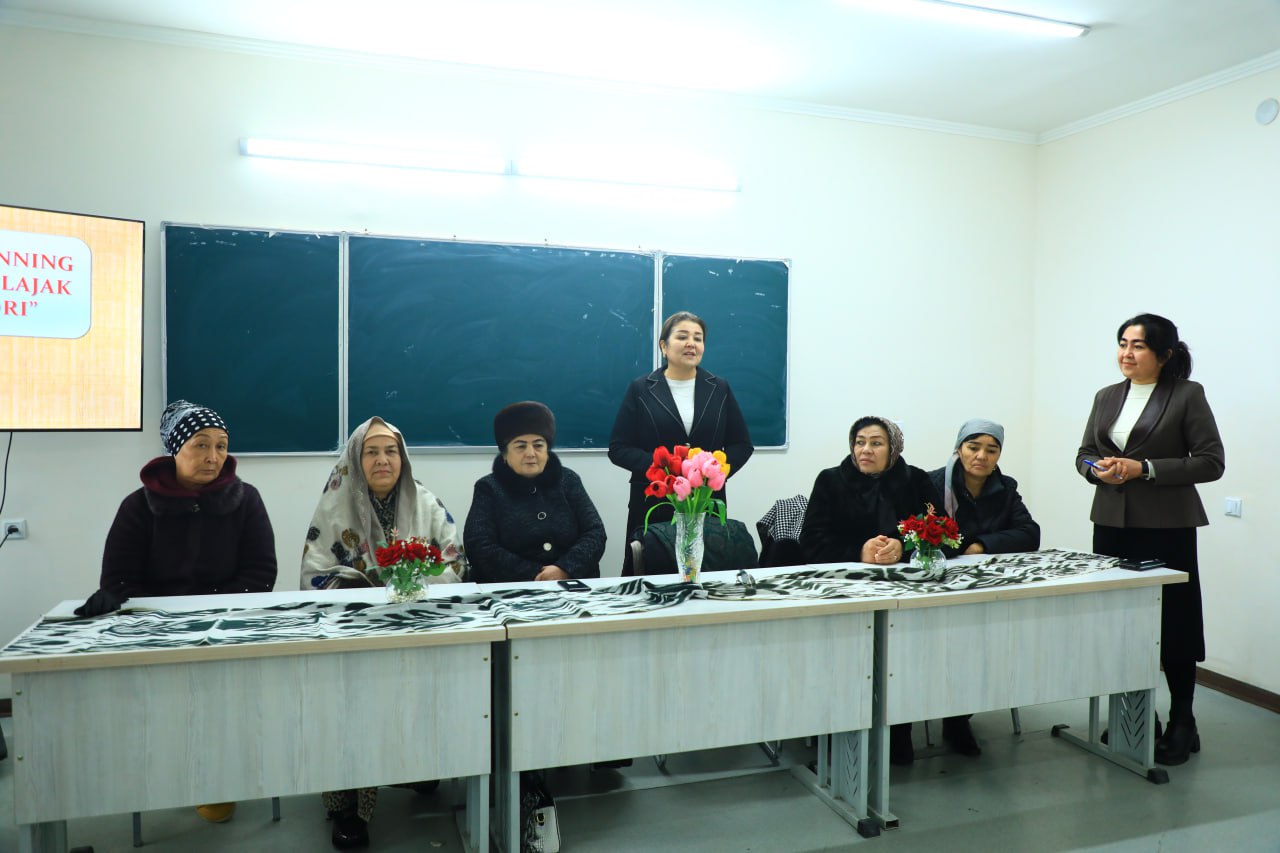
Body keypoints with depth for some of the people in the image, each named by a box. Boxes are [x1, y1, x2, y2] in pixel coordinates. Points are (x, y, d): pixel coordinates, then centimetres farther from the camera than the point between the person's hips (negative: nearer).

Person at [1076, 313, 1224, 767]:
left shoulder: (1187, 395, -4)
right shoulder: (1106, 397, 11)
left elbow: (1211, 462, -8)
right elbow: (1084, 453, 15)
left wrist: (1144, 469, -17)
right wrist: (1097, 469, -8)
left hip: (1166, 528, -4)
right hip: (1112, 524, 5)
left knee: (1172, 624, 3)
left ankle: (1182, 725, 20)